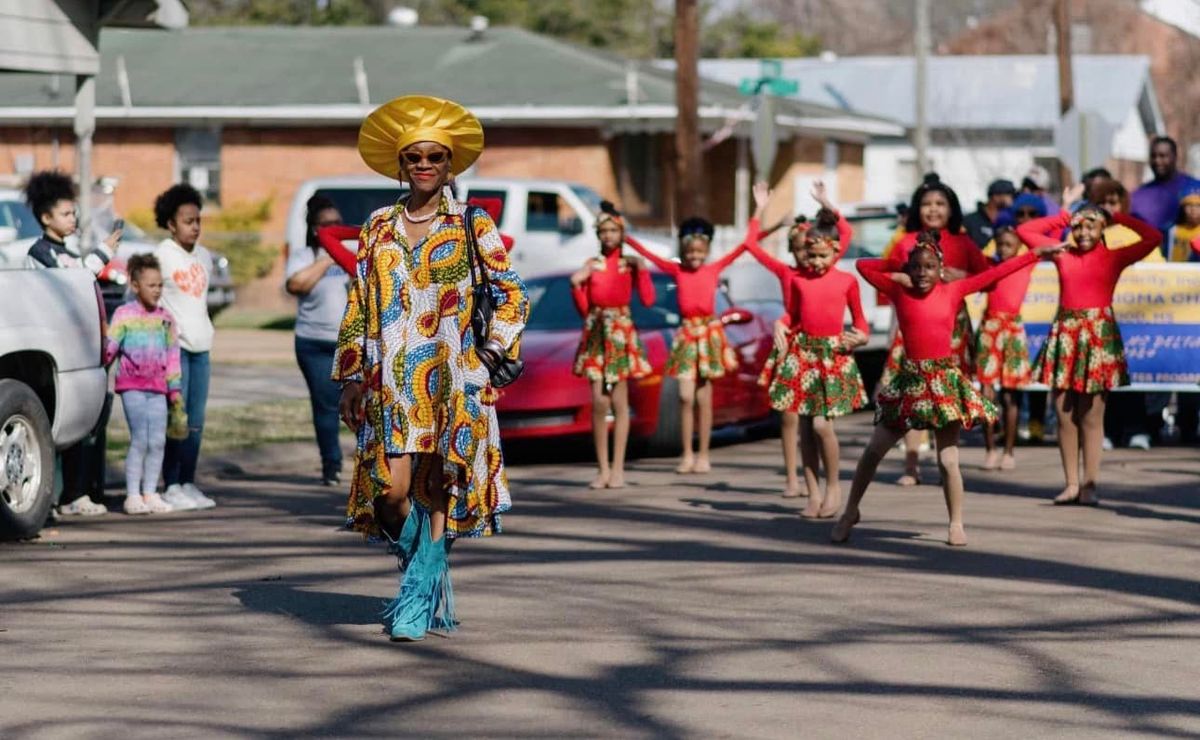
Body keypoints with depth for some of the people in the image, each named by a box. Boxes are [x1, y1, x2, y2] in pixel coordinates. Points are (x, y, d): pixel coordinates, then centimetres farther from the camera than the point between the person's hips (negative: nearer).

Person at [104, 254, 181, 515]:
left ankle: (150, 493, 10)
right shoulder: (124, 315, 0)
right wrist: (104, 360, -25)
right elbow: (110, 346, -6)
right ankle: (132, 495, -3)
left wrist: (174, 387, 13)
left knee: (158, 441, 1)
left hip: (157, 387, 5)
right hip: (132, 385, -5)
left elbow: (172, 354, 15)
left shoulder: (165, 318, 13)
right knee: (139, 440, -9)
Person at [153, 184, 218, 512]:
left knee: (196, 422, 8)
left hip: (200, 346, 7)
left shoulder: (204, 256, 15)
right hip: (174, 346, -7)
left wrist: (204, 331, 17)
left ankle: (188, 484, 14)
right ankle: (172, 487, -6)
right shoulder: (162, 255, -6)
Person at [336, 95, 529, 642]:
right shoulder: (378, 228, 11)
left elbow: (512, 296, 7)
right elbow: (357, 309, 12)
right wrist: (351, 378, 7)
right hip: (390, 380, 2)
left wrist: (491, 353, -3)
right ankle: (426, 575, 17)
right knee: (391, 488, -9)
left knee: (437, 488, -4)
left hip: (451, 379, -2)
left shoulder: (471, 226, 4)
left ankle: (420, 598, 6)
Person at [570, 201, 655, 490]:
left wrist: (642, 271, -14)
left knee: (618, 401, -1)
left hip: (621, 333, -2)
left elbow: (648, 300, -8)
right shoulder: (591, 265, 7)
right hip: (596, 333, 2)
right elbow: (584, 308, 6)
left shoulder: (630, 264, 3)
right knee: (599, 402, -2)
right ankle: (602, 468, 2)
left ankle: (617, 468, 2)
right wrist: (576, 285, -8)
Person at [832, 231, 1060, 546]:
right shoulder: (899, 291, 3)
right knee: (874, 450, 3)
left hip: (945, 380, -1)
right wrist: (899, 270, 2)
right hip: (910, 379, 1)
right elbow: (863, 266, 6)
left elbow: (995, 272, 5)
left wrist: (1035, 254, 8)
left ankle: (956, 524, 9)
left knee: (948, 460, -1)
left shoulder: (953, 291, 3)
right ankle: (850, 512, 18)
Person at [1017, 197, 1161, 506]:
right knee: (1064, 414, 3)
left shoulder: (1114, 258, 3)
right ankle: (1071, 483, 9)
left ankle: (1089, 485, 2)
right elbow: (1024, 230, 15)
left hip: (1099, 336, -3)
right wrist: (1063, 218, 12)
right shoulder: (1062, 254, 10)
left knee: (1092, 416, -1)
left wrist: (1118, 218, 3)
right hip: (1065, 334, 3)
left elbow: (1153, 238, -5)